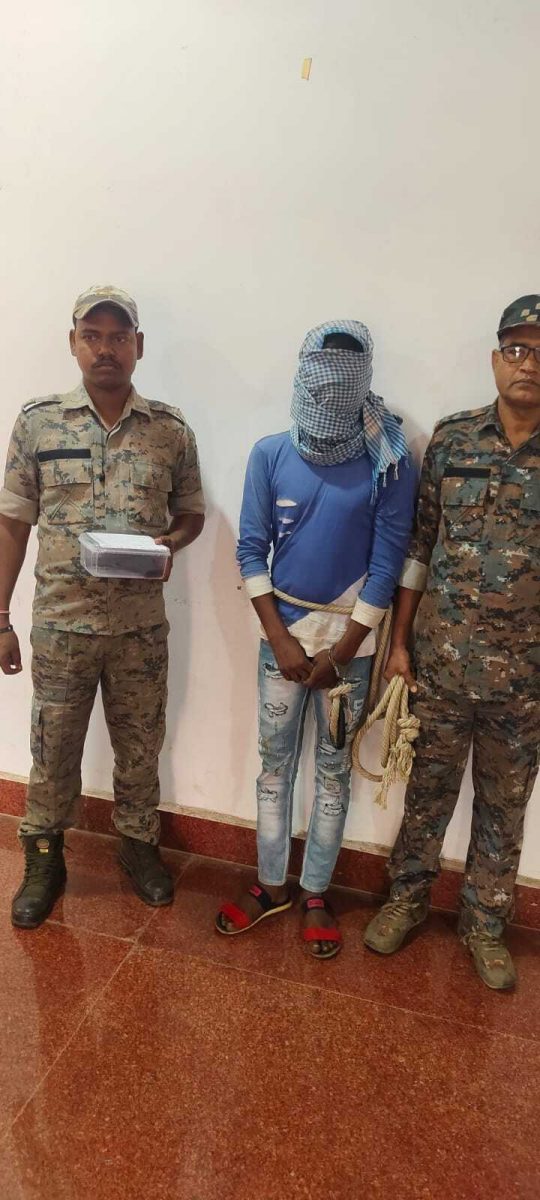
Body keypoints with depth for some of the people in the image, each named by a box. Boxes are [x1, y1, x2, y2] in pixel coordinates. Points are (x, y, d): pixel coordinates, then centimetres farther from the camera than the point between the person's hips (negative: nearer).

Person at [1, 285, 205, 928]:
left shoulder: (172, 429, -1)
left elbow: (191, 514, 10)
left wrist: (170, 543, -14)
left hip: (141, 624, 1)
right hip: (60, 622, 0)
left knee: (140, 746, 15)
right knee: (53, 750, 13)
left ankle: (138, 843, 39)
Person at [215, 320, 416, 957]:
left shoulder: (388, 463, -9)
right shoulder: (270, 454, -4)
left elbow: (387, 562, -8)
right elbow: (251, 550, -2)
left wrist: (342, 651, -9)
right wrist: (280, 639, -8)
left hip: (349, 640, -1)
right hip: (283, 634, 2)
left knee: (333, 772, 11)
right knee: (274, 764, 12)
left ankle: (315, 894, 30)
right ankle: (270, 885, 32)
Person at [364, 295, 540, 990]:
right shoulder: (451, 439, -1)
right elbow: (419, 544, 2)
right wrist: (398, 640, 1)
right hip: (442, 659, 0)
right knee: (427, 789, 16)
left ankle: (484, 923, 37)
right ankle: (407, 899, 38)